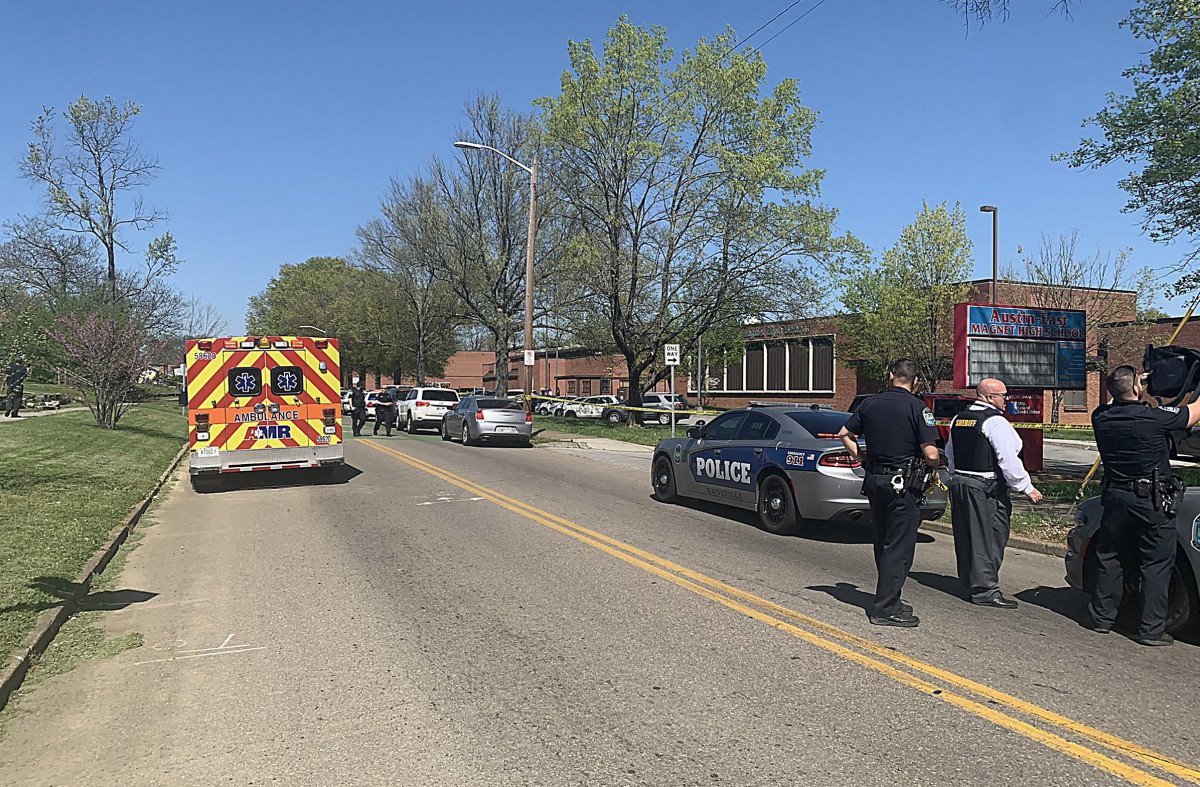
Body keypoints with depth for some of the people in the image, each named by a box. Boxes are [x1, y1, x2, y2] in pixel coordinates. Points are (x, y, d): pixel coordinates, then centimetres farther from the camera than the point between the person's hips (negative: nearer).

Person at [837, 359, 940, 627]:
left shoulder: (870, 404, 6)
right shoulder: (917, 407, -11)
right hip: (903, 484, -6)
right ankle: (885, 609, 1)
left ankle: (889, 598, 27)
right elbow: (931, 454, -16)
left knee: (883, 544, 17)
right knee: (899, 547, 0)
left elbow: (844, 434, 13)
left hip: (874, 480, 6)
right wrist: (934, 468, 5)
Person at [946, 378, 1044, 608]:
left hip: (958, 483, 9)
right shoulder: (995, 422, -14)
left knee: (966, 536, 16)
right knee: (989, 537, -3)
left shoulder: (959, 419, 12)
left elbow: (949, 453, 20)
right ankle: (985, 590, -1)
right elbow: (1008, 459, -18)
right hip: (986, 488, -8)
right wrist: (1027, 488, -12)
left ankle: (969, 582, 27)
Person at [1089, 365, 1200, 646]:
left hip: (1115, 497, 4)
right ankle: (1151, 630, 6)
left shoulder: (1101, 417, -4)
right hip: (1152, 500, -4)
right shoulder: (1155, 417, -16)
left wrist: (1136, 381, 28)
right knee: (1156, 565, 4)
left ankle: (1102, 618, 21)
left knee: (1110, 559, 14)